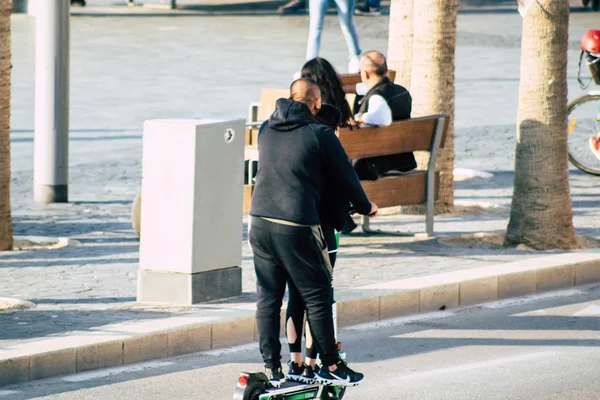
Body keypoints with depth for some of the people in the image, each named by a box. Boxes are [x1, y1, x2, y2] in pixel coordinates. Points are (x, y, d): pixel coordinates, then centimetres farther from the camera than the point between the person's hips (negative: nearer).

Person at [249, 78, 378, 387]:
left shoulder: (266, 129, 11)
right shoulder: (321, 135, -5)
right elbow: (345, 177, 1)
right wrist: (365, 207, 18)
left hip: (260, 222, 5)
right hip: (297, 227, -5)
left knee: (267, 296, 10)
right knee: (317, 296, 5)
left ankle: (271, 367, 12)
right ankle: (330, 365, 9)